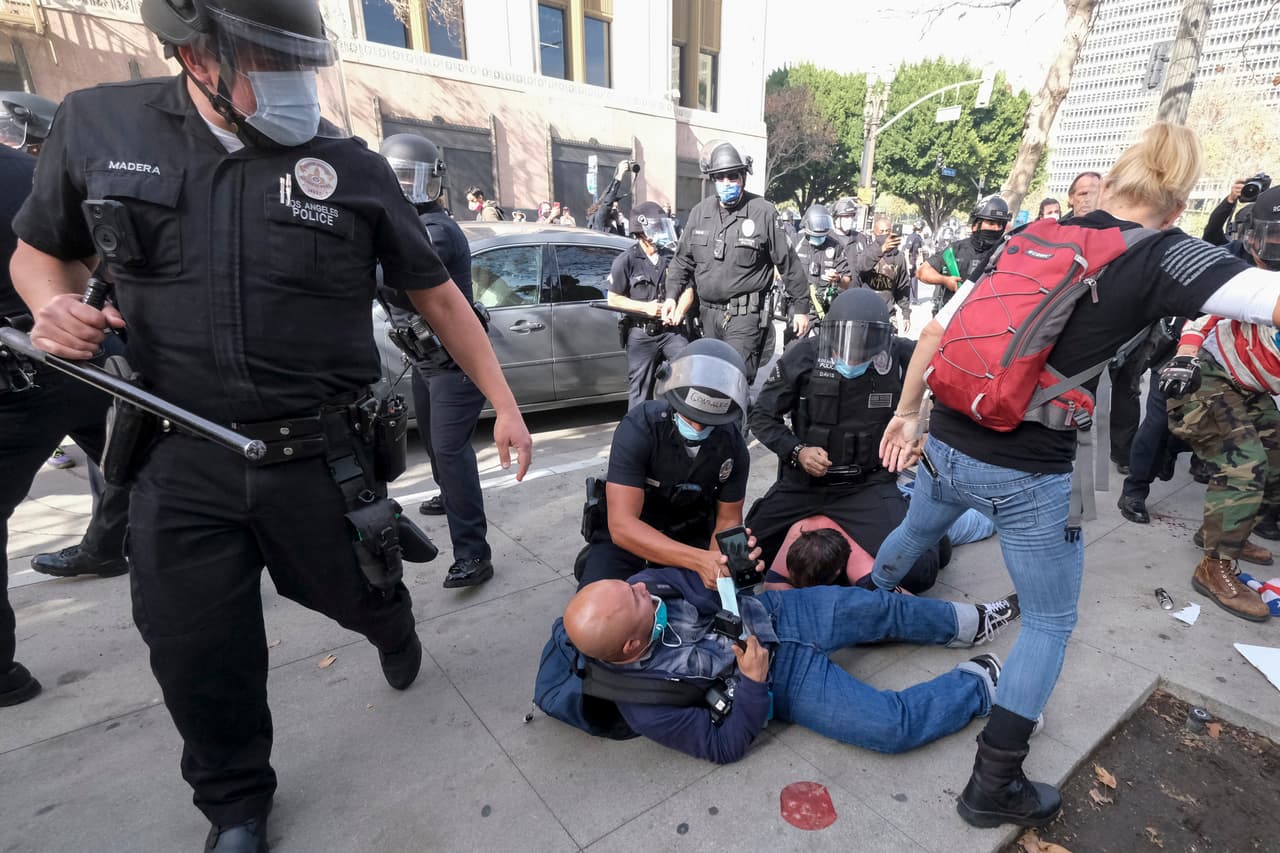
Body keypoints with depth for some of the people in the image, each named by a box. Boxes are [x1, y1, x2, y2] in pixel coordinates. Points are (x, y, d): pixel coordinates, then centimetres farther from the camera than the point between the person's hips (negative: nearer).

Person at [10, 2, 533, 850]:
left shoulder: (353, 166, -3)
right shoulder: (97, 124, 3)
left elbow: (440, 296, 0)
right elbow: (41, 247, 17)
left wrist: (505, 406, -2)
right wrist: (54, 307, -7)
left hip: (324, 456, -1)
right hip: (182, 461, 2)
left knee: (361, 595, 17)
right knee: (196, 656, 11)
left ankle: (397, 636, 58)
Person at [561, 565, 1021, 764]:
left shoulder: (641, 588, -19)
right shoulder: (646, 706, -28)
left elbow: (704, 586, -10)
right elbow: (724, 746, -16)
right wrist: (753, 683, -24)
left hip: (771, 612, 5)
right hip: (779, 678, -4)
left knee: (882, 607, 0)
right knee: (892, 726, -14)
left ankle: (971, 623, 29)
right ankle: (983, 684, 14)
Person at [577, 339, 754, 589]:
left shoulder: (733, 445, -17)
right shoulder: (638, 428, -30)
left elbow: (728, 519, -6)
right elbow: (622, 525, -35)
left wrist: (720, 559, -30)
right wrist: (699, 560, -47)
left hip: (690, 531, 4)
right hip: (627, 532, -3)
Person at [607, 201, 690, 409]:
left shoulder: (672, 257, 6)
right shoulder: (626, 261, -5)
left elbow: (687, 291, 10)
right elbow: (613, 299, -3)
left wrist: (679, 311, -10)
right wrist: (646, 307, -13)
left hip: (670, 330, 3)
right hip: (641, 335, -3)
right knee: (640, 391, 4)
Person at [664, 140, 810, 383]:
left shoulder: (764, 213, -4)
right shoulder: (700, 212, 10)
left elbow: (788, 263, 0)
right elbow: (683, 259, 17)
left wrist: (801, 307, 2)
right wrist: (671, 295, 4)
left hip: (746, 316, -5)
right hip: (709, 313, 5)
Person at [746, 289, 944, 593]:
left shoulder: (902, 357, -11)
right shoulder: (803, 357, -11)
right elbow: (762, 415, -1)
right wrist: (797, 451, -17)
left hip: (869, 486, -1)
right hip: (803, 483, 1)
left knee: (918, 573, -15)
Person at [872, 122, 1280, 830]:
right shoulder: (1162, 256, -7)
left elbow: (934, 333, 7)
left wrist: (907, 414, 15)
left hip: (947, 447, 5)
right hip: (1028, 479, -5)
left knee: (913, 536, 35)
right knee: (1051, 623, 17)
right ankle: (992, 787, 23)